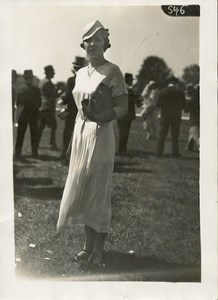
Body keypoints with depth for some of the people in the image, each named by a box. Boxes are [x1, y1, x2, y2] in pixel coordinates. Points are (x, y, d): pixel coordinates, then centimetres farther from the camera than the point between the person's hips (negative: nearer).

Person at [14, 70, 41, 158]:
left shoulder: (19, 89, -6)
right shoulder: (36, 90, -13)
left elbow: (17, 102, 0)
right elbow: (39, 104, -8)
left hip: (21, 114, 2)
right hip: (33, 115, -2)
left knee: (20, 134, 9)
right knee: (34, 134, 9)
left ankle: (17, 152, 9)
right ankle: (34, 152, 11)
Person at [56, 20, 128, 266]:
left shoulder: (112, 71, -8)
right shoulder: (80, 73, 13)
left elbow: (123, 108, -9)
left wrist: (98, 116, -23)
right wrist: (74, 140, 16)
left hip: (101, 134, -7)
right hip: (80, 134, 7)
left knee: (99, 192, -2)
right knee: (82, 190, 9)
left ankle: (98, 250, 7)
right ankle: (88, 245, 20)